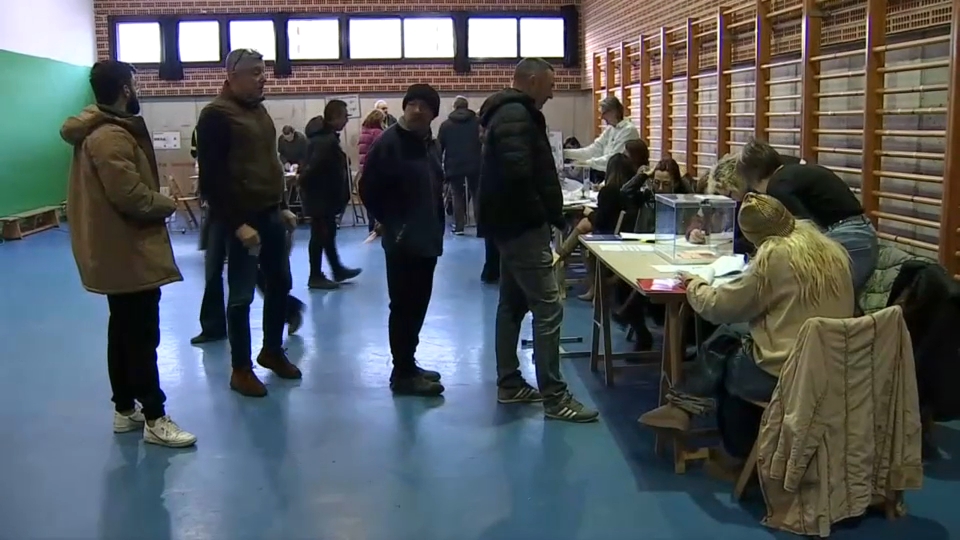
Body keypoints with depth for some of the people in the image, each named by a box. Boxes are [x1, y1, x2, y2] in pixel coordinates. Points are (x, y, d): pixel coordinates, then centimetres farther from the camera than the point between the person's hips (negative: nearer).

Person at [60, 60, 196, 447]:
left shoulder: (98, 130, 13)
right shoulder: (110, 137, -20)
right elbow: (131, 196, -26)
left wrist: (158, 201, 3)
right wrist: (167, 205, -10)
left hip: (116, 249, 11)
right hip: (128, 251, -11)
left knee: (124, 331, 17)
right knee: (142, 335, -4)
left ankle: (125, 409, 27)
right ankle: (154, 418, 3)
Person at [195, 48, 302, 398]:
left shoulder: (257, 109, 13)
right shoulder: (216, 115, -13)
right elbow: (212, 177, -18)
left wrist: (282, 207, 16)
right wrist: (236, 223, -21)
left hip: (270, 214, 8)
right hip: (243, 219, -8)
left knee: (280, 284, 15)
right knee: (241, 295, 1)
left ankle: (272, 350, 32)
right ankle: (241, 369, 13)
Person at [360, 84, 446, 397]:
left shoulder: (430, 145, 13)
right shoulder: (388, 144, -12)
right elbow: (368, 191, -13)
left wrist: (437, 226, 12)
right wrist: (391, 223, -9)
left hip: (427, 238, 8)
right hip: (402, 240, -8)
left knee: (418, 305, 13)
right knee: (403, 307, -3)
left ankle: (408, 365, 25)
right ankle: (403, 374, 5)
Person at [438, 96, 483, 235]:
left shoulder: (446, 124, 5)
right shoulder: (477, 122, 3)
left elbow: (439, 147, 5)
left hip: (454, 166, 0)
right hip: (474, 165, 0)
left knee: (458, 196, 7)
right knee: (477, 194, 9)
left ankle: (458, 226, 4)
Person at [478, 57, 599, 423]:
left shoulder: (508, 112, 18)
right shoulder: (517, 115, -15)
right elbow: (518, 175, -28)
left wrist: (551, 216, 11)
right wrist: (545, 216, -15)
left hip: (511, 225, 11)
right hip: (523, 226, -11)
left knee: (512, 304, 14)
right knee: (548, 308, -9)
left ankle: (509, 384, 22)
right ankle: (553, 396, -6)